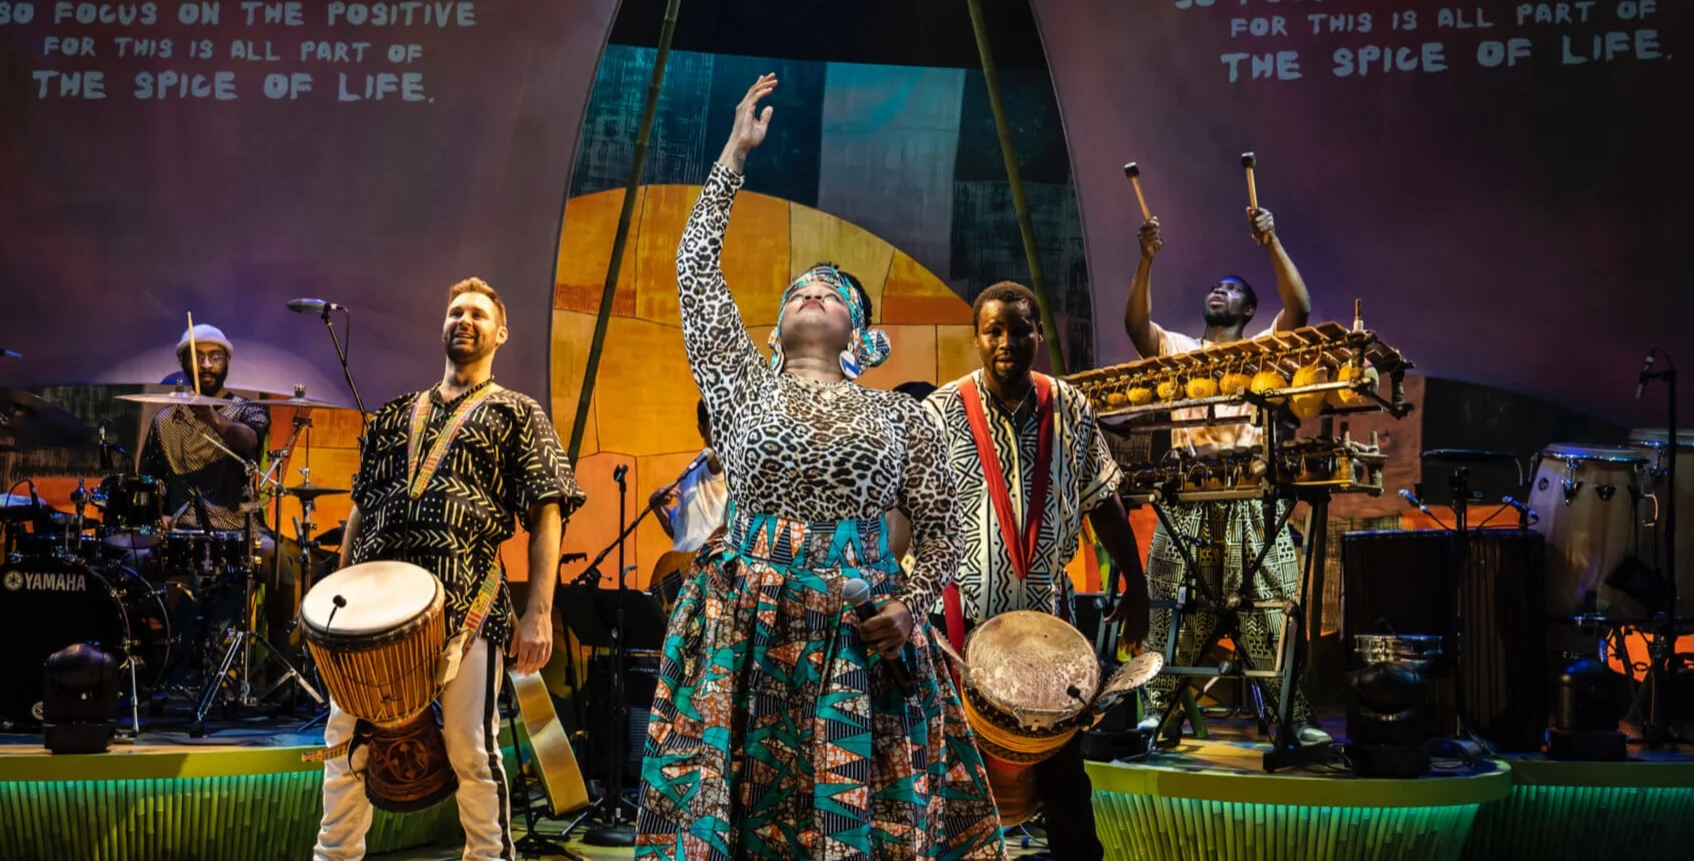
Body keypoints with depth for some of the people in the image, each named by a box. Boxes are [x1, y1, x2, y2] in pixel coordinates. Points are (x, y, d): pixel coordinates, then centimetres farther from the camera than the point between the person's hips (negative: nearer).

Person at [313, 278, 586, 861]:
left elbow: (546, 518, -1)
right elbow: (362, 507, 22)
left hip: (464, 601, -4)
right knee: (344, 735, 6)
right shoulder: (399, 414, 20)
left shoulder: (517, 415, 7)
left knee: (470, 750, -3)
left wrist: (538, 614, -11)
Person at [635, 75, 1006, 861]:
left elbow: (940, 532, 12)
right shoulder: (746, 386, 13)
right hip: (745, 627, 0)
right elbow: (696, 266, 10)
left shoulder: (901, 416, 13)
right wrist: (735, 155, 14)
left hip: (858, 638, 0)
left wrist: (908, 605, -7)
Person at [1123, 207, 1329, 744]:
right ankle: (1159, 710, 6)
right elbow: (1136, 322, 1)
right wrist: (1147, 260, -9)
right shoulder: (1176, 350, 19)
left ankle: (1297, 718, -3)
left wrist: (1272, 245, -9)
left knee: (1271, 609, -5)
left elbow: (1299, 308, -1)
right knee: (1173, 607, 0)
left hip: (1252, 500, -1)